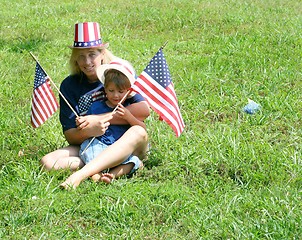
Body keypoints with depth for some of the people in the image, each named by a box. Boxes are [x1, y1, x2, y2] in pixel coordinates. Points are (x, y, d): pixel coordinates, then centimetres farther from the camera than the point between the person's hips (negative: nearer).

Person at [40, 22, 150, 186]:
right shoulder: (69, 85, 2)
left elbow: (144, 110, -17)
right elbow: (70, 136, -1)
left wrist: (99, 119, -19)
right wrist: (87, 131, -26)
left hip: (124, 146, -2)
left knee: (139, 132, -36)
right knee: (47, 162, -23)